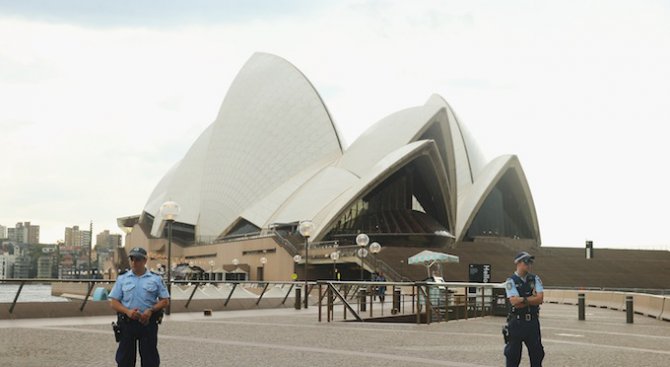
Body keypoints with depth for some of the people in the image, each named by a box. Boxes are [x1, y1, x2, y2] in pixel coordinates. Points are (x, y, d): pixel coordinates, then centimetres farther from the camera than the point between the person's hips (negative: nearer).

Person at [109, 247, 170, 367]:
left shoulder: (156, 279, 5)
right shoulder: (122, 279, 8)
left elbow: (165, 300, 4)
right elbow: (113, 302, 4)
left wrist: (151, 310, -13)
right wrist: (127, 311, -15)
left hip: (148, 323, -1)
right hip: (127, 323, 1)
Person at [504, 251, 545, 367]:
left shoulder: (535, 279, 7)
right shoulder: (511, 281, -4)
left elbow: (540, 299, -6)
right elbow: (515, 302, -17)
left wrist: (523, 300, -12)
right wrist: (532, 298, -9)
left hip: (533, 322, 4)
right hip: (517, 323, -4)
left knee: (537, 354, 9)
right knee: (513, 354, 3)